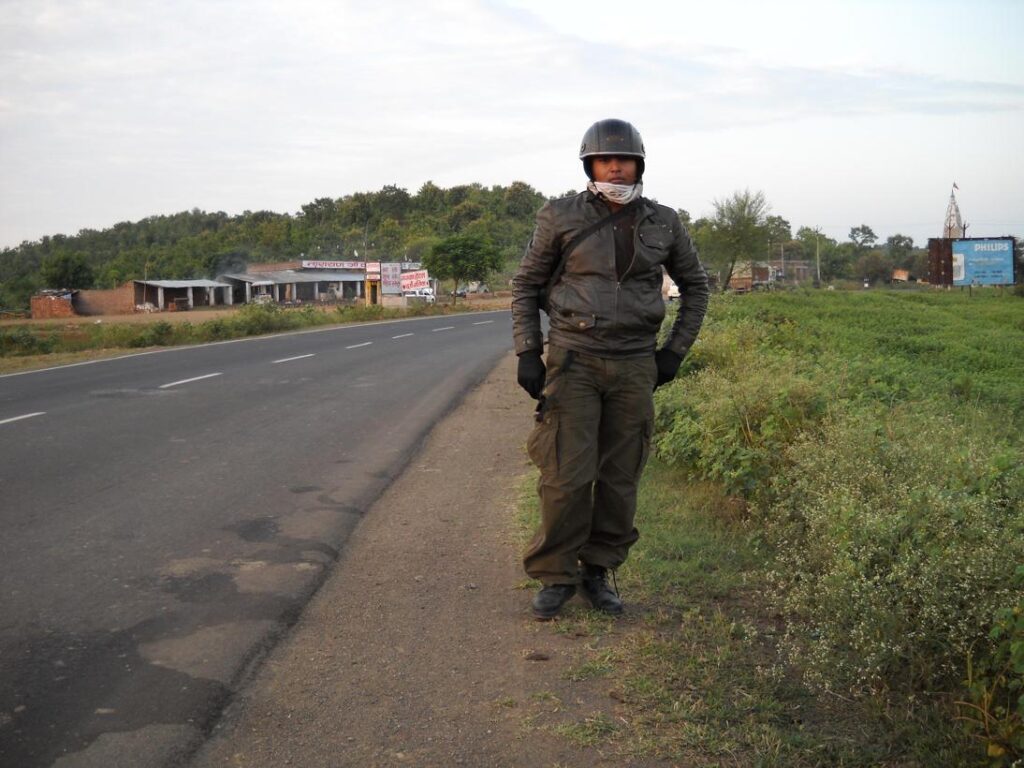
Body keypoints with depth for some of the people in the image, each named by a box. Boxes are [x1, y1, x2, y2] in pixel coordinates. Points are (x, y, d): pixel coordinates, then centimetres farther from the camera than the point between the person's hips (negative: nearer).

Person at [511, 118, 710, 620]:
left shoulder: (663, 223, 4)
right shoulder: (561, 217, -3)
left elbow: (695, 285, 16)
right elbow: (526, 285, 5)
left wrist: (675, 352, 7)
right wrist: (527, 354, -4)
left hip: (633, 366, 3)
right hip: (572, 361, -2)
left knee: (620, 476, 5)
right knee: (567, 476, -7)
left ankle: (597, 573, 19)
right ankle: (555, 577, 9)